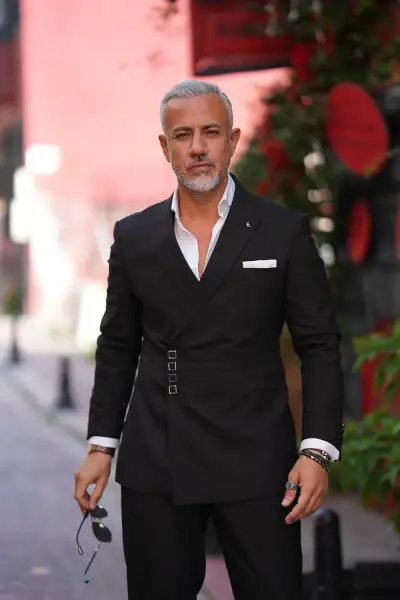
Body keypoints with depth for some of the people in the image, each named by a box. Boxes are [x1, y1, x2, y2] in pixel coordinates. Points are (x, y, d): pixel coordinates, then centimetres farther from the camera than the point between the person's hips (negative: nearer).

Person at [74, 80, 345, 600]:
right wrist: (101, 445, 8)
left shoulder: (284, 232, 0)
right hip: (154, 464, 2)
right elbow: (118, 348, 14)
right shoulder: (133, 237, 7)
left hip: (255, 462, -2)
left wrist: (318, 450, -9)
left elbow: (320, 347, 0)